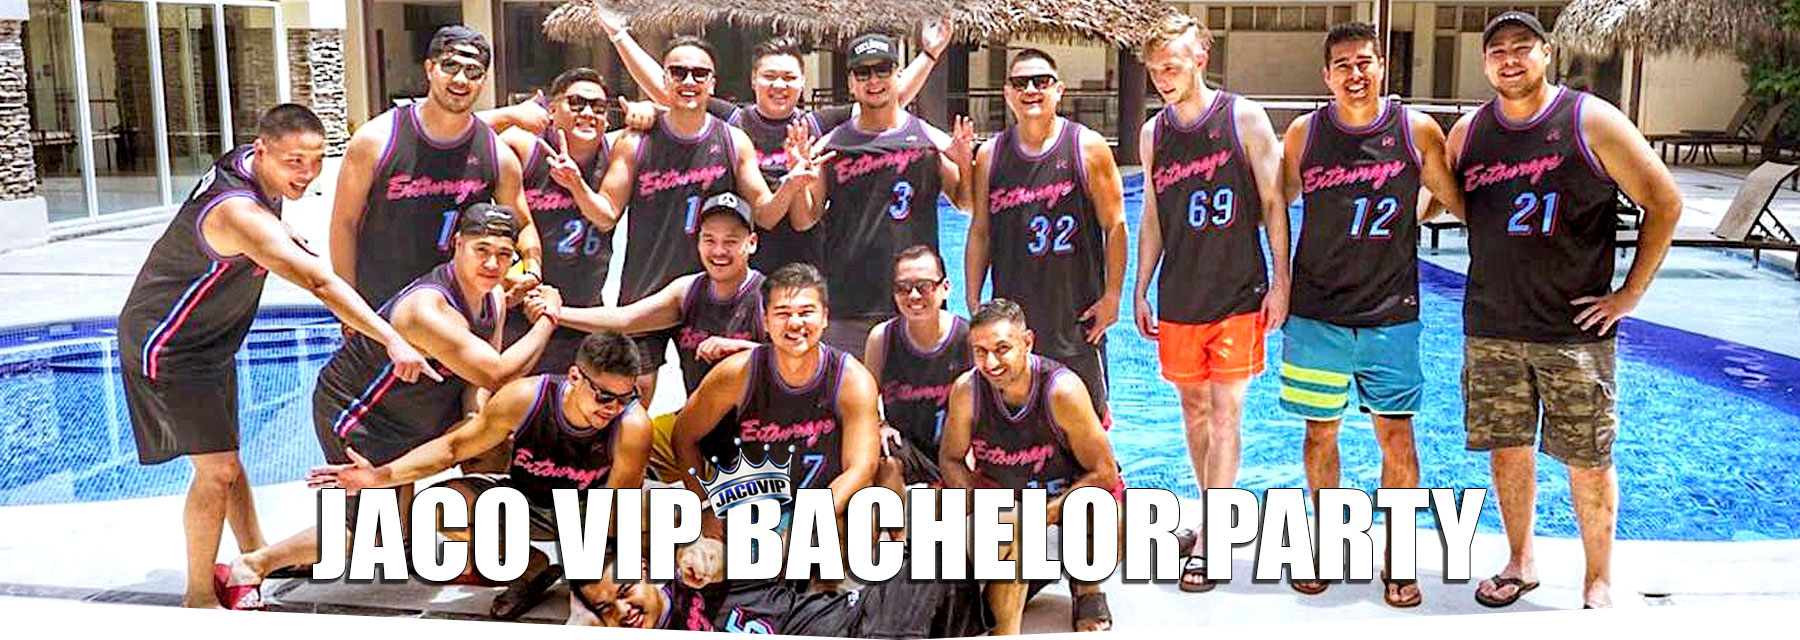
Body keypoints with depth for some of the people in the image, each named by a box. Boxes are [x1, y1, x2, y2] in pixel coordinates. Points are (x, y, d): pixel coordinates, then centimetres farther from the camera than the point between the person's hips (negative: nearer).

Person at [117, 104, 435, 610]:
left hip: (210, 341, 10)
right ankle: (200, 596, 5)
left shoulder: (247, 163, -4)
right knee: (216, 468, -9)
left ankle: (255, 555, 34)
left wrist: (289, 239, 5)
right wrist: (392, 341, -48)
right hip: (167, 349, -10)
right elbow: (320, 282, -44)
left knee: (225, 455, 20)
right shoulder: (240, 212, -35)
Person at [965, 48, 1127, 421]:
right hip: (1010, 316, 2)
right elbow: (980, 232, 12)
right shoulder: (990, 155, 7)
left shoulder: (1088, 147, -1)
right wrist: (973, 303, 8)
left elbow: (1115, 226, 0)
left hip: (1076, 314, -2)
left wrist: (1112, 296, -5)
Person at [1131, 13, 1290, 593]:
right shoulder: (1153, 133, 6)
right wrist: (1140, 290, 11)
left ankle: (1209, 542, 0)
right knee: (1194, 410, 11)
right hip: (1177, 299, 4)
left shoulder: (1244, 119, -5)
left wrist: (1280, 283, -8)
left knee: (1225, 415, -4)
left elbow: (1273, 204, -3)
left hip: (1238, 295, -4)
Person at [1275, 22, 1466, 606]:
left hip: (1391, 313, 0)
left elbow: (1456, 198, 11)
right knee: (1321, 430, 10)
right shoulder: (1304, 133, -1)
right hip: (1316, 312, 1)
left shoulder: (1417, 131, -2)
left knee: (1397, 435, 3)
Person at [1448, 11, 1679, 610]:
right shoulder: (1467, 133, 5)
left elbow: (1664, 203, -2)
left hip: (1576, 330, -3)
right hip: (1492, 329, 3)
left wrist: (1629, 294, -4)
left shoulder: (1592, 122, -6)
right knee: (1508, 449, 10)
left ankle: (1599, 582, 21)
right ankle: (1520, 563, 30)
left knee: (1588, 461, 3)